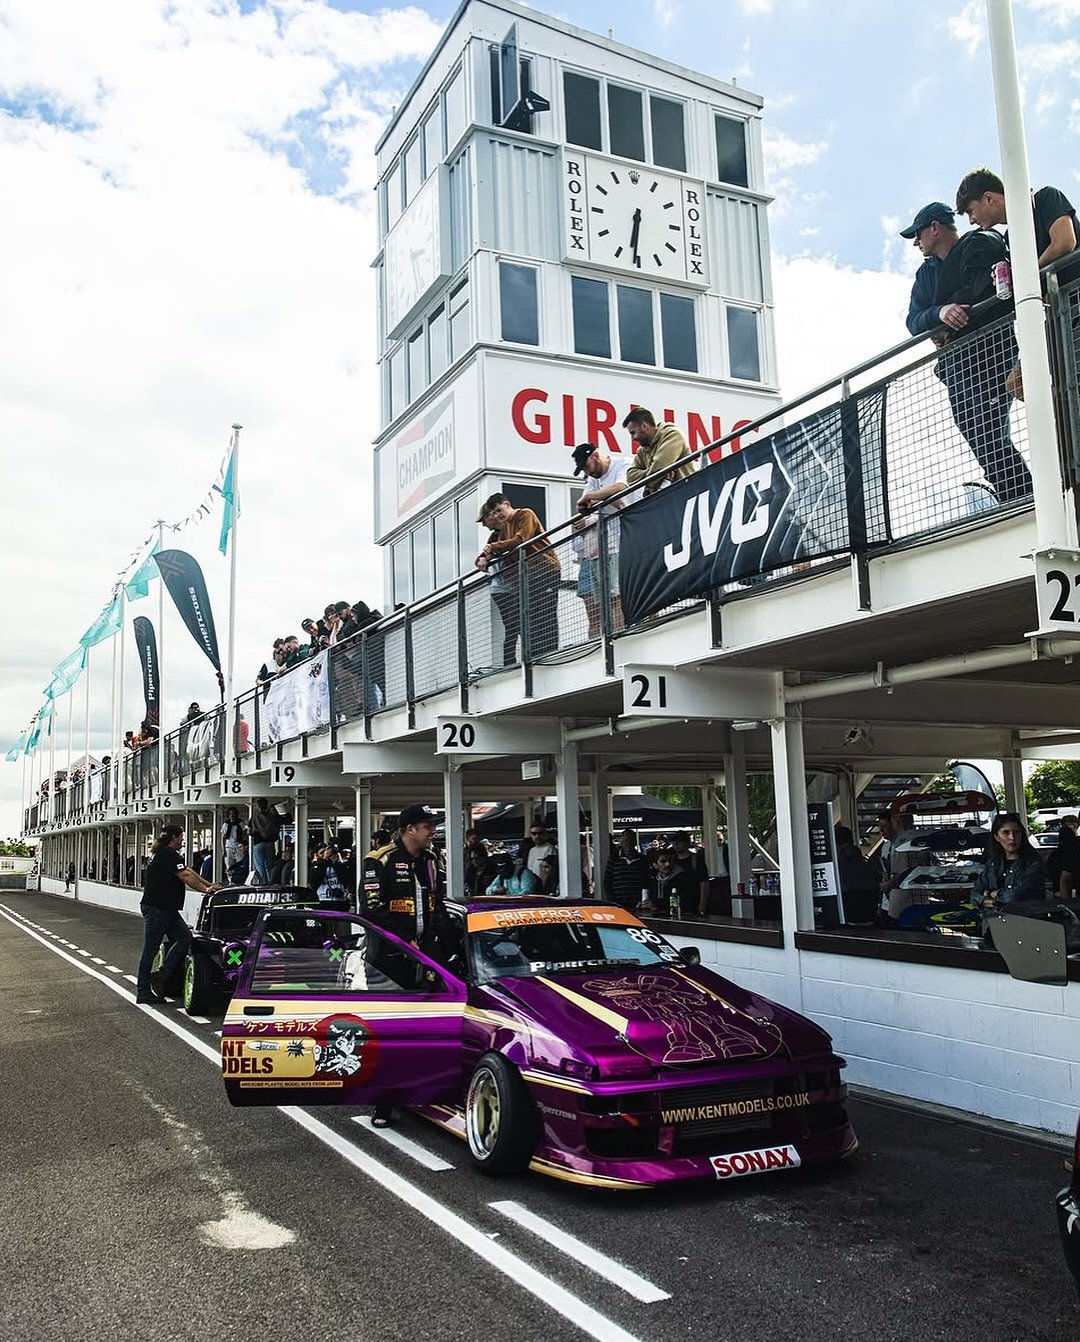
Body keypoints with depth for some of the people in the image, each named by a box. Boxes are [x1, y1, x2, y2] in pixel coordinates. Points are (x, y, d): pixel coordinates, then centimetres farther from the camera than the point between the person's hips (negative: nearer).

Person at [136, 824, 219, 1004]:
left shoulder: (170, 854, 18)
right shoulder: (167, 854, -15)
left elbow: (190, 872, 19)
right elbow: (185, 876, -19)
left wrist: (210, 885, 13)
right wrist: (206, 890, -12)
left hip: (167, 909, 10)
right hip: (155, 909, -10)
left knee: (185, 938, 3)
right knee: (150, 949, -3)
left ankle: (161, 980, 7)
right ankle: (143, 992, 4)